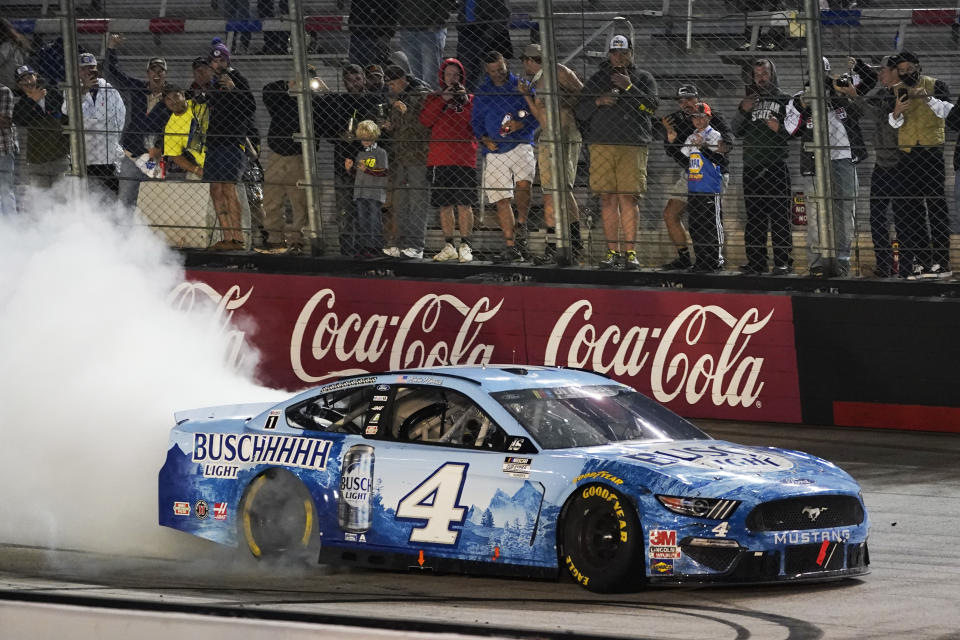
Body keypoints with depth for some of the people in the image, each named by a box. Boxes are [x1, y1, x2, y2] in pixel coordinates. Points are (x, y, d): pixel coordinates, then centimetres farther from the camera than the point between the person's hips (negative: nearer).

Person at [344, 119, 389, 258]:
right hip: (360, 191, 6)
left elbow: (385, 172, -11)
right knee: (362, 220, 5)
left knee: (374, 220, -6)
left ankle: (374, 247, -5)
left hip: (375, 193, -6)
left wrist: (367, 170, -19)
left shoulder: (380, 153, -3)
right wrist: (350, 167, 2)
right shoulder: (360, 153, 16)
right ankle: (364, 245, 8)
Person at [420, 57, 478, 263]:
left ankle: (465, 245, -3)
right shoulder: (434, 98, 15)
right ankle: (448, 246, 10)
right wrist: (443, 100, -7)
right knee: (445, 205, 4)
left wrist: (465, 101, -9)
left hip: (464, 159, -2)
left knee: (464, 204, -6)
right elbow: (425, 120, -1)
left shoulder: (469, 99, 11)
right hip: (440, 159, 2)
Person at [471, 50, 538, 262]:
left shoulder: (521, 87, 8)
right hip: (494, 151, 2)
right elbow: (475, 121, 18)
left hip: (521, 144, -2)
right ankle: (510, 246, 5)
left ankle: (521, 224, -3)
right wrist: (484, 139, -1)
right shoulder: (482, 93, 15)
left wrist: (521, 125, -11)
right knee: (502, 199, -1)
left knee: (523, 184, -28)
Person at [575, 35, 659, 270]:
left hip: (632, 146, -2)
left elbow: (652, 106, -4)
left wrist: (629, 87, -10)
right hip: (601, 146, 2)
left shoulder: (642, 78, 12)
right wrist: (597, 101, -5)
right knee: (607, 199, 0)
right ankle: (612, 251, 3)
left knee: (629, 198, -9)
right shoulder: (597, 79, 18)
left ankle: (630, 251, -6)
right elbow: (580, 112, 14)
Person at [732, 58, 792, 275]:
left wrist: (779, 129, -17)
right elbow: (737, 132, 16)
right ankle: (756, 261, 8)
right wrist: (742, 112, 0)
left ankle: (783, 261, -8)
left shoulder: (784, 100, 7)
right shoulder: (749, 100, 20)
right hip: (751, 165, 5)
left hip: (776, 166, -5)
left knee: (779, 216, -7)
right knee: (754, 217, 5)